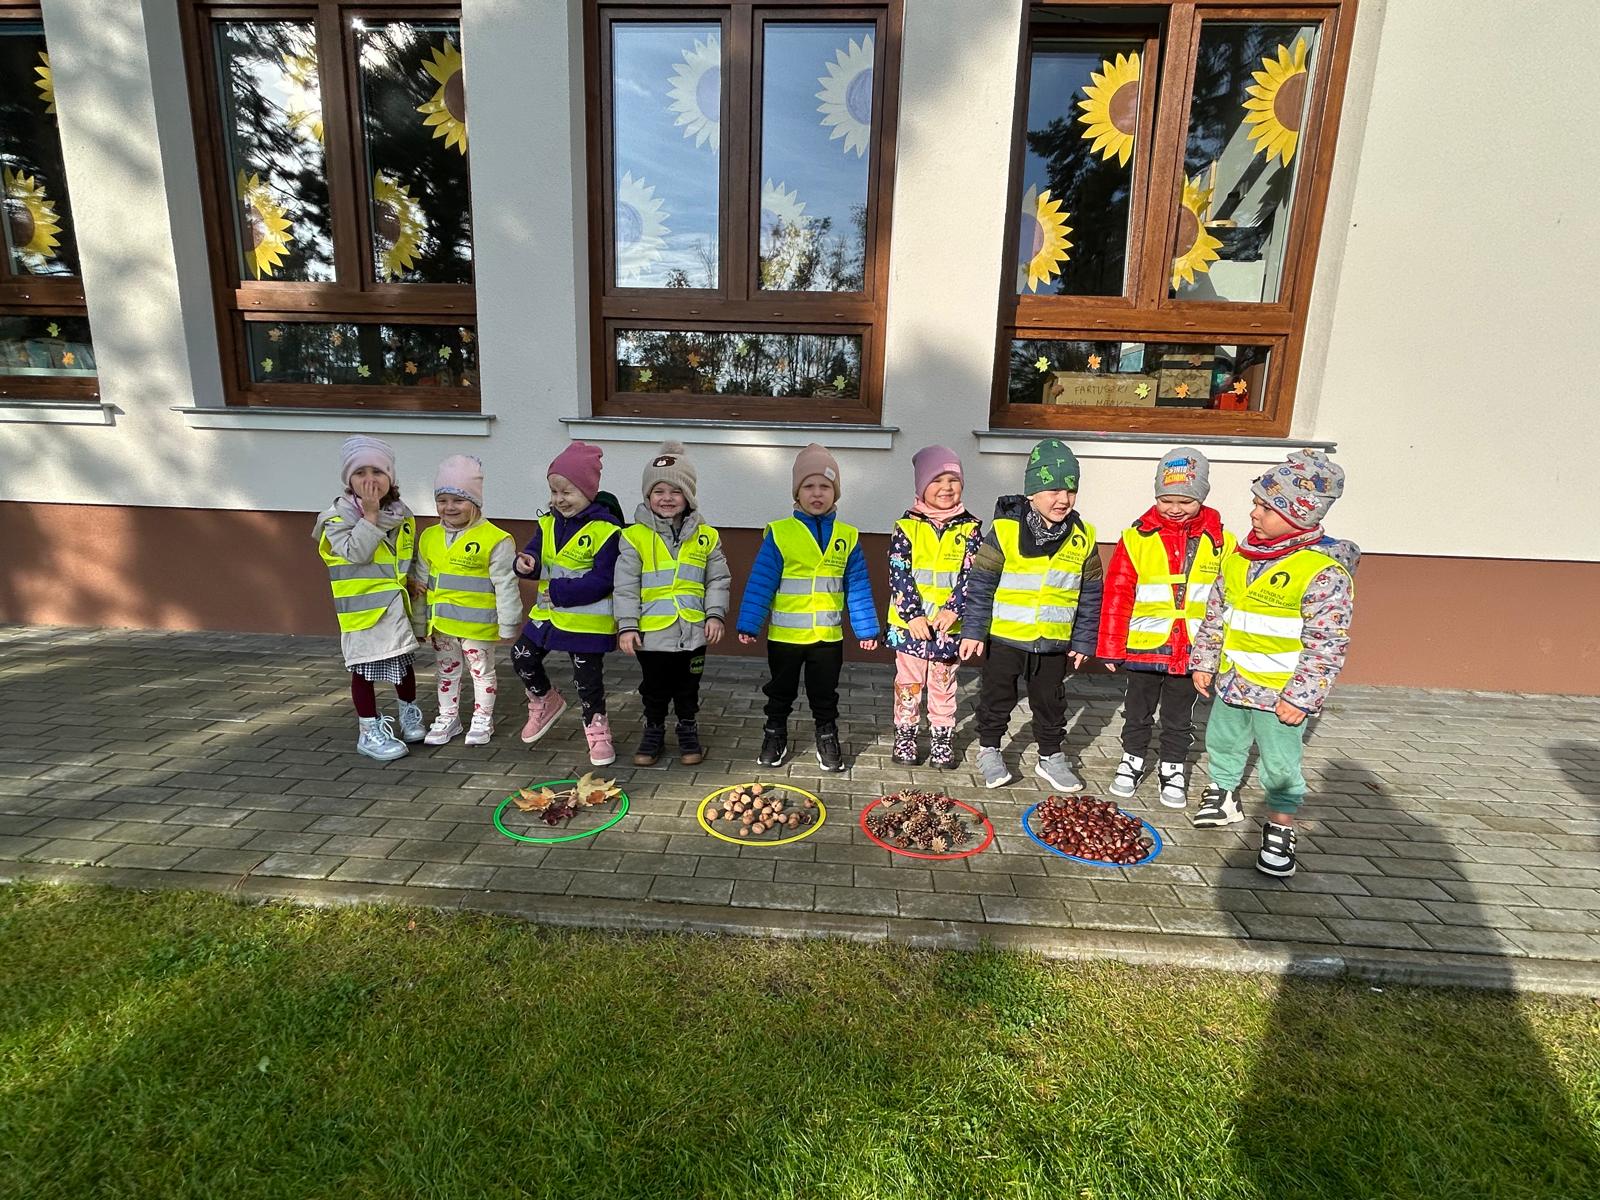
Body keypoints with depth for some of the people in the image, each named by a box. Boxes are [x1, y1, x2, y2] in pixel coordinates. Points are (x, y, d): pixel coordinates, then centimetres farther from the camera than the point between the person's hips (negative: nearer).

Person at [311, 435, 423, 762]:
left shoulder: (402, 515, 5)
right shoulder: (339, 517, -11)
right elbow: (357, 552, -25)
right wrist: (370, 514, -24)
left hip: (398, 605, 5)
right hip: (363, 609, -5)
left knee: (404, 660, 17)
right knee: (365, 668, 4)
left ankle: (409, 712, 38)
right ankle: (370, 731, 14)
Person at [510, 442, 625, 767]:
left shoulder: (605, 530, -18)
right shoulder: (547, 524, 5)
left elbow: (603, 580, -21)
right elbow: (535, 560, 8)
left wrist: (560, 592, -22)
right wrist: (525, 563, -17)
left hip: (588, 620, -6)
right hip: (547, 613, 7)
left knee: (588, 678, 4)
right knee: (523, 658, 11)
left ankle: (597, 732, 24)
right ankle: (547, 701, 37)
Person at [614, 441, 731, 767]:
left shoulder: (706, 536, 1)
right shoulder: (635, 536, -6)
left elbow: (718, 580, 5)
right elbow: (625, 586, -6)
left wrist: (715, 615, -5)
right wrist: (627, 626, -10)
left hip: (693, 631, 2)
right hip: (652, 632, -1)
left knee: (688, 687, 16)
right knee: (654, 688, 14)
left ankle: (688, 729, 35)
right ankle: (654, 729, 34)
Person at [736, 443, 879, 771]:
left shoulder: (847, 537, 0)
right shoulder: (779, 534, -8)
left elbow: (858, 587, 3)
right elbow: (760, 583, -8)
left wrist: (866, 629, 2)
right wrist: (748, 624, -11)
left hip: (828, 636, 1)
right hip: (784, 634, -1)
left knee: (825, 695, 15)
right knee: (780, 693, 16)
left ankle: (827, 741, 31)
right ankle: (775, 738, 34)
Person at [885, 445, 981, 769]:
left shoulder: (969, 528, 0)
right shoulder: (907, 526, -4)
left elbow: (971, 573, -6)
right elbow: (898, 574, -9)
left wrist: (953, 609, -19)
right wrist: (912, 613, -17)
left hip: (950, 625, 1)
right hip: (910, 624, -1)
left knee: (943, 686, 13)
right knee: (908, 684, 11)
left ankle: (942, 740, 26)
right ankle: (904, 736, 24)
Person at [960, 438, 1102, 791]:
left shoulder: (1082, 537, -3)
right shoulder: (1004, 531, -13)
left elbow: (1090, 595, 5)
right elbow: (981, 585, -9)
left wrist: (1083, 641, 5)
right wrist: (973, 631, -10)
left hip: (1054, 642, 3)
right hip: (1003, 637, -3)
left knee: (1050, 701, 16)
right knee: (997, 696, 12)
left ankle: (1050, 757, 33)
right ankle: (989, 750, 31)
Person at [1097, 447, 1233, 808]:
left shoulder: (1220, 542, -2)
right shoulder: (1137, 538, -7)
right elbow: (1116, 596, -5)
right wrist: (1111, 648, -4)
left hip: (1191, 652, 1)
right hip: (1143, 646, -1)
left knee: (1178, 719, 16)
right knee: (1138, 713, 16)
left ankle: (1173, 769, 32)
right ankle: (1133, 761, 34)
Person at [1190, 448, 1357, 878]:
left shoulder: (1324, 573, -20)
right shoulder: (1242, 554, 1)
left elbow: (1326, 644, -19)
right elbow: (1216, 611, 10)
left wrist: (1302, 697, -19)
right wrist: (1205, 661, 11)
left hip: (1279, 693, -6)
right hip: (1232, 681, 7)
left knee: (1280, 763, 7)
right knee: (1222, 741, 21)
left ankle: (1280, 828, 25)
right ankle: (1224, 795, 42)